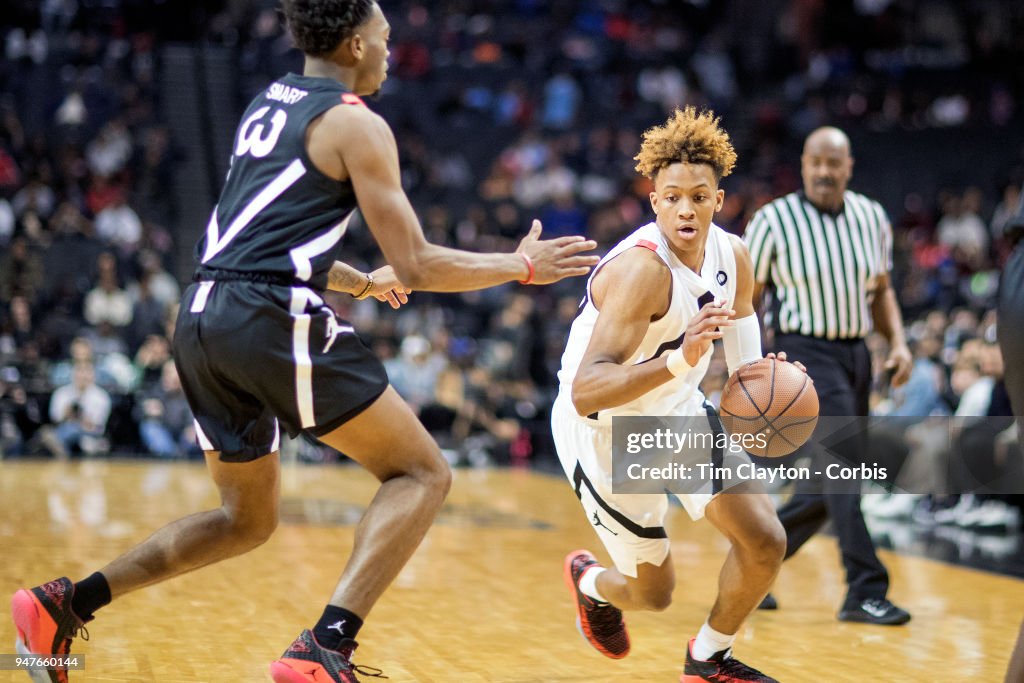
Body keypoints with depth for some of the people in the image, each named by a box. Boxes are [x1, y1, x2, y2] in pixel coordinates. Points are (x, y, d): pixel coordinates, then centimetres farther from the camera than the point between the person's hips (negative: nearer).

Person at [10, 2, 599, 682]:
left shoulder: (266, 106, 24)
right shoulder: (357, 124, -1)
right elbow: (417, 266, -4)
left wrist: (365, 283, 47)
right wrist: (522, 267, 9)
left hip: (201, 319, 8)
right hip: (272, 318, -8)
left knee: (249, 518, 22)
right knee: (421, 473, -1)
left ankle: (66, 601, 13)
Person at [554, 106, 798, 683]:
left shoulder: (732, 255, -10)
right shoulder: (641, 269, -33)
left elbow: (740, 318, 14)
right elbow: (585, 393, -40)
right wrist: (678, 360, -55)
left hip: (676, 409, 6)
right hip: (603, 428, -6)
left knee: (766, 541, -5)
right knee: (654, 592, 7)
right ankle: (590, 581, 44)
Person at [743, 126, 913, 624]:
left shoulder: (872, 218, 6)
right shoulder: (773, 220, -9)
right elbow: (745, 300, -3)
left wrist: (898, 343, 2)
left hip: (856, 353, 6)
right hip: (806, 353, -6)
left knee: (828, 483, 10)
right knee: (843, 465, -14)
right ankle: (865, 590, -9)